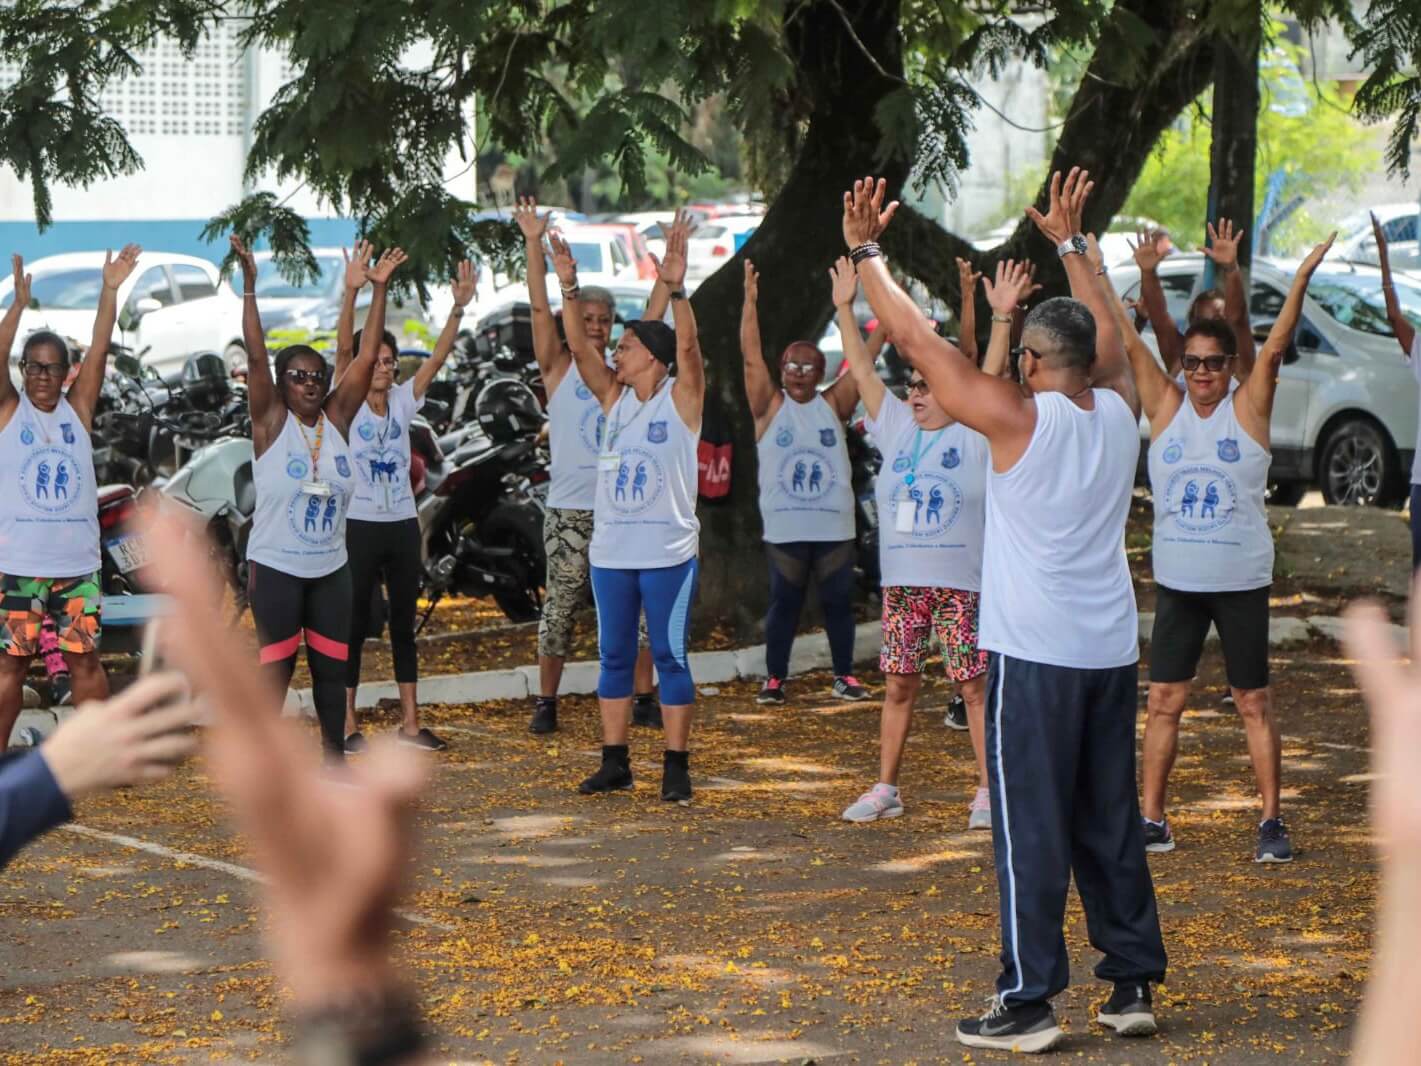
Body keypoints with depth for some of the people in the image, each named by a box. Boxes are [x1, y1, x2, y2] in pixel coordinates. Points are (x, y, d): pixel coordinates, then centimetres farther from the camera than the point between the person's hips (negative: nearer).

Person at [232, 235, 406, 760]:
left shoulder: (337, 419, 1)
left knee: (333, 666, 10)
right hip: (276, 567, -4)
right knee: (276, 667, 0)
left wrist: (379, 288, -7)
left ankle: (335, 759, 21)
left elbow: (365, 358, -3)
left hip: (330, 568, 4)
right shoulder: (271, 421, -7)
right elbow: (256, 355, -17)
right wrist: (249, 284, -25)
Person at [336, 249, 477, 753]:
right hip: (358, 526, -4)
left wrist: (459, 307, -16)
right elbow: (343, 348, -19)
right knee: (354, 626, 1)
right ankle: (347, 724, 7)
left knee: (404, 623, 10)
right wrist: (350, 293, -32)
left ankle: (410, 722, 15)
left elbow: (438, 356, -2)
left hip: (402, 526, 5)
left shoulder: (403, 400, 7)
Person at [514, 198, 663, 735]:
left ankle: (642, 698, 12)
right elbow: (541, 309, -6)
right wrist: (534, 244, -14)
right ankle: (546, 702, 8)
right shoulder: (559, 368, 3)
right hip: (570, 510, -3)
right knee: (561, 604, 0)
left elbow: (654, 315, 7)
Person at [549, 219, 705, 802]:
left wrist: (675, 290, -32)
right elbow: (579, 346, 1)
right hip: (610, 550, 6)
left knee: (670, 656, -2)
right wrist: (569, 288, -11)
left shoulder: (682, 399, -4)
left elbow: (687, 348, -20)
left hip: (668, 552, -6)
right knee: (614, 656, 9)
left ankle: (676, 766, 2)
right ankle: (614, 761, 15)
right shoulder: (614, 398, 10)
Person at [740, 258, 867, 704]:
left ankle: (844, 676, 15)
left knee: (838, 601, 6)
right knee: (784, 602, 4)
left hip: (834, 526, 1)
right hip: (785, 528, -1)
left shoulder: (833, 405, 5)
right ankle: (774, 678, 11)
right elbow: (751, 357, -6)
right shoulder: (770, 406, 2)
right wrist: (750, 301, -13)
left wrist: (848, 308, -11)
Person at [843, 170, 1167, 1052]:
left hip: (1035, 655, -6)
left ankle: (1030, 1002, -4)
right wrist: (1071, 243, 34)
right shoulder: (1122, 411, 3)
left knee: (1032, 828, -4)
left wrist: (867, 252, 2)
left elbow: (917, 339, -8)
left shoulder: (1018, 419, -12)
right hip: (1113, 650, 6)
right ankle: (1135, 981, 16)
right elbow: (1107, 330, 23)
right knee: (1111, 823, 13)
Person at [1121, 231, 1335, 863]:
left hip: (1242, 582, -2)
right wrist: (1099, 280, -8)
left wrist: (1301, 280, -24)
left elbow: (1274, 349, -14)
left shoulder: (1248, 409, -3)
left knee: (1255, 704, 3)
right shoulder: (1165, 408, 3)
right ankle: (1151, 820, 10)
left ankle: (1272, 823, 9)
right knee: (1163, 701, 4)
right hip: (1177, 581, 3)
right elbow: (1129, 345, -1)